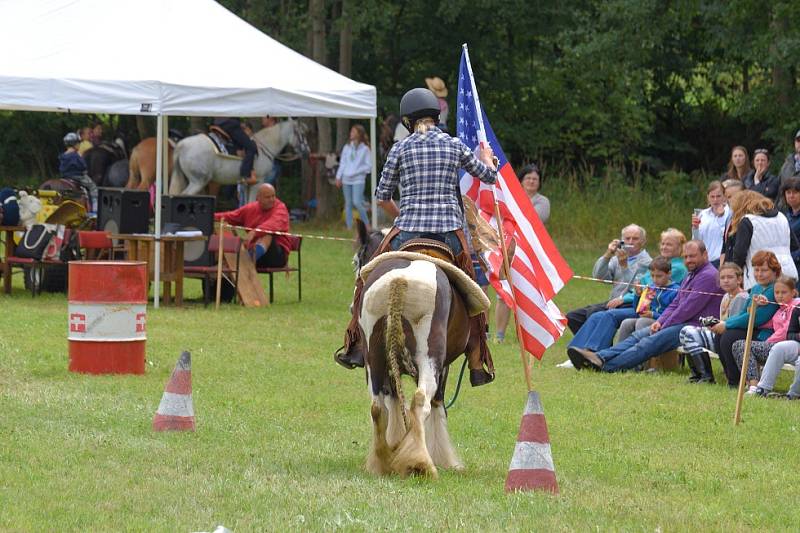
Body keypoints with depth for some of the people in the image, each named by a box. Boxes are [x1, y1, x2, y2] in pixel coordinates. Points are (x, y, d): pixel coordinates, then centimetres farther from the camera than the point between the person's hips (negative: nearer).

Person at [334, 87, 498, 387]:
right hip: (449, 232, 1)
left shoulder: (401, 149, 4)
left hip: (408, 231, -1)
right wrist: (487, 158, 43)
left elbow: (382, 198, 8)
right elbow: (489, 176, 20)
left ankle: (357, 347, 13)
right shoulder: (455, 146, 7)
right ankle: (478, 365, 14)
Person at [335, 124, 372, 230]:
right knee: (348, 203, 6)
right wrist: (338, 177, 8)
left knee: (357, 202, -17)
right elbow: (342, 163, 15)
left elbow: (368, 166, -3)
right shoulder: (347, 148, 12)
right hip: (346, 179, 5)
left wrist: (356, 172, -10)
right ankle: (349, 227, 11)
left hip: (358, 180, -5)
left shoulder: (365, 149, -2)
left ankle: (367, 224, -4)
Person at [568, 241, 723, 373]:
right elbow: (675, 304, 23)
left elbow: (688, 309, -16)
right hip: (678, 324, 10)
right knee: (639, 335, -6)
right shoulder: (690, 276, 25)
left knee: (650, 342, -25)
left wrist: (664, 325, -11)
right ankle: (600, 358, -22)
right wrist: (660, 321, 5)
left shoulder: (708, 276, -10)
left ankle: (606, 367, -36)